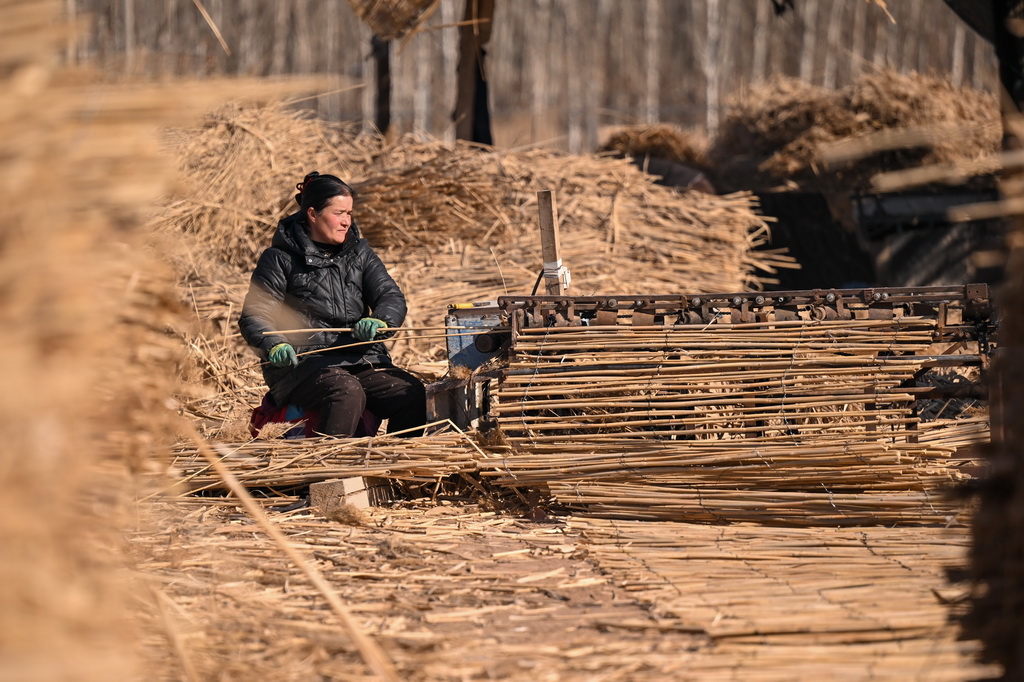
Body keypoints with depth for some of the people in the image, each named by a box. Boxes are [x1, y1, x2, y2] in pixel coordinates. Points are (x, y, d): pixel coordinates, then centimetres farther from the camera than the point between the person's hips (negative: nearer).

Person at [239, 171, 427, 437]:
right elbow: (254, 317, -1)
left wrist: (379, 321, -17)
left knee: (411, 392, -21)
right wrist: (274, 346, -24)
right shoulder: (280, 260, 5)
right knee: (347, 392, -36)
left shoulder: (359, 253, 19)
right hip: (302, 364, -5)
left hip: (362, 360, 5)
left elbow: (392, 298, 9)